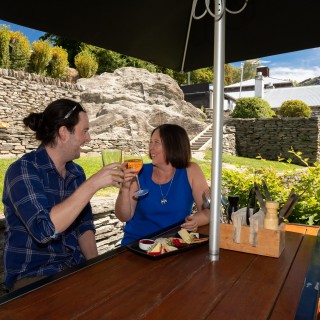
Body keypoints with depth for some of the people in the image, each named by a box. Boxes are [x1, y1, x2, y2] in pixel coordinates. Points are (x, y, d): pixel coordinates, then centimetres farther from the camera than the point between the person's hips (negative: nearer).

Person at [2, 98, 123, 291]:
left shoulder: (76, 172, 4)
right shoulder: (23, 170, -15)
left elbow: (85, 226, 7)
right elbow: (44, 229, -29)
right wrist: (92, 184, -27)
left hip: (76, 266, 6)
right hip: (32, 275, -5)